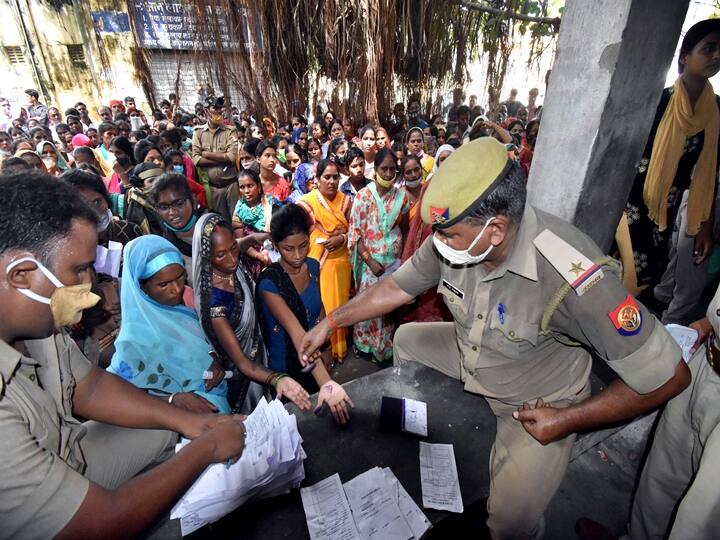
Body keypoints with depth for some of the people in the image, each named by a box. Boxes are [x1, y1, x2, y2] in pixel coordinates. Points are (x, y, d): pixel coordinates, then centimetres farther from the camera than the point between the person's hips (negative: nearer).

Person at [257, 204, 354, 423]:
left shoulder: (313, 266, -10)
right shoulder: (268, 282, -29)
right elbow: (297, 333, -39)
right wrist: (326, 383, -47)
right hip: (286, 367, -5)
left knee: (317, 414, 27)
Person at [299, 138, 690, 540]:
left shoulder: (574, 278, -39)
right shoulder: (455, 238, -22)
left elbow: (670, 376, -27)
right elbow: (398, 286, -7)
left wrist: (569, 420, -21)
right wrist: (330, 323, -6)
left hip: (540, 400, -5)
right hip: (470, 355, 5)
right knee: (406, 338, 10)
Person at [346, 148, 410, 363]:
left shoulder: (401, 196, 1)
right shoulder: (363, 196, -7)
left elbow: (405, 228, 7)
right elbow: (355, 232, -9)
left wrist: (404, 256, -1)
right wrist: (369, 260, -13)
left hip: (394, 260, 2)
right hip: (371, 260, -2)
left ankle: (385, 346, 30)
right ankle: (367, 344, 29)